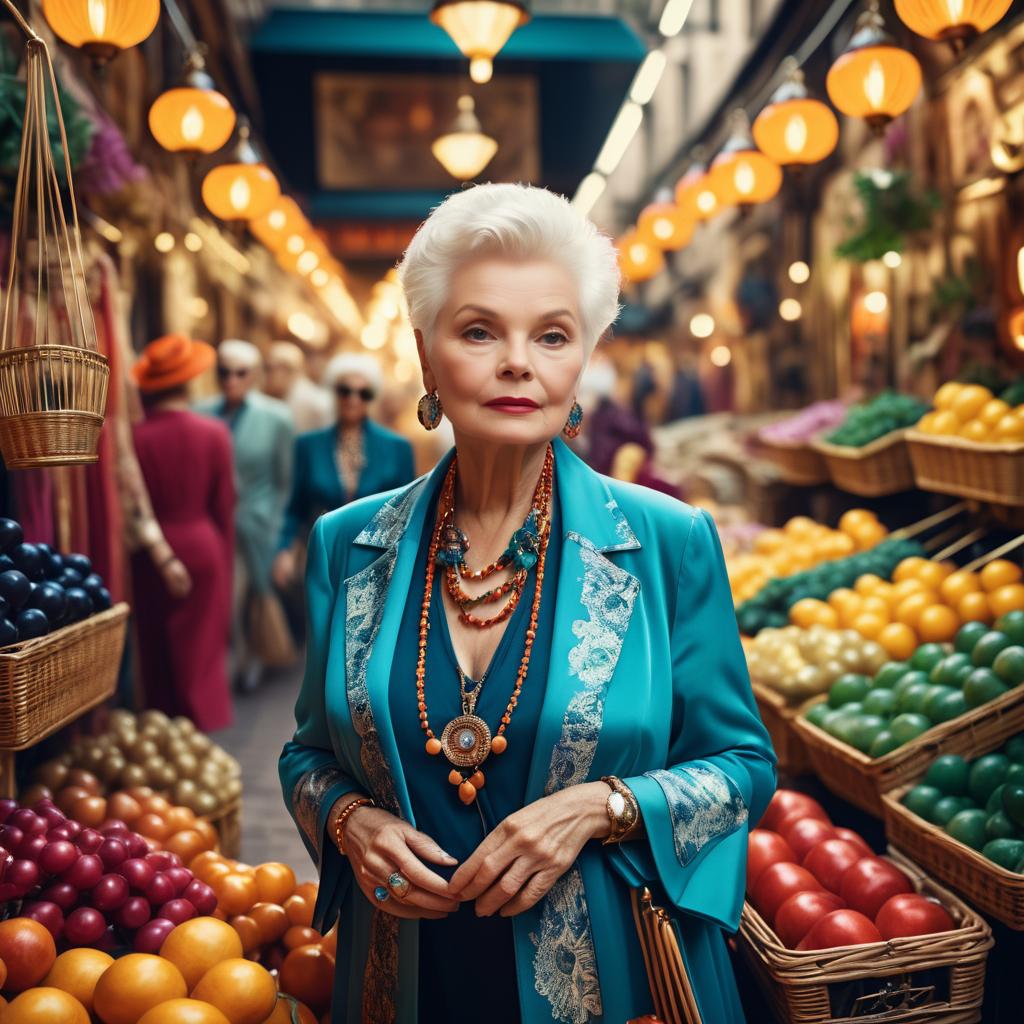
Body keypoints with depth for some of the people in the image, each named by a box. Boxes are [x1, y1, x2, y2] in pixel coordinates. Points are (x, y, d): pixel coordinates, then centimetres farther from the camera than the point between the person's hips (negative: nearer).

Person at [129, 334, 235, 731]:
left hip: (150, 556, 0)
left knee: (158, 653, 15)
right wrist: (225, 563, 11)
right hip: (205, 549, 0)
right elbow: (224, 508, -2)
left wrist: (158, 554, 7)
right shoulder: (214, 434, -9)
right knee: (202, 653, 9)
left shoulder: (135, 437, -13)